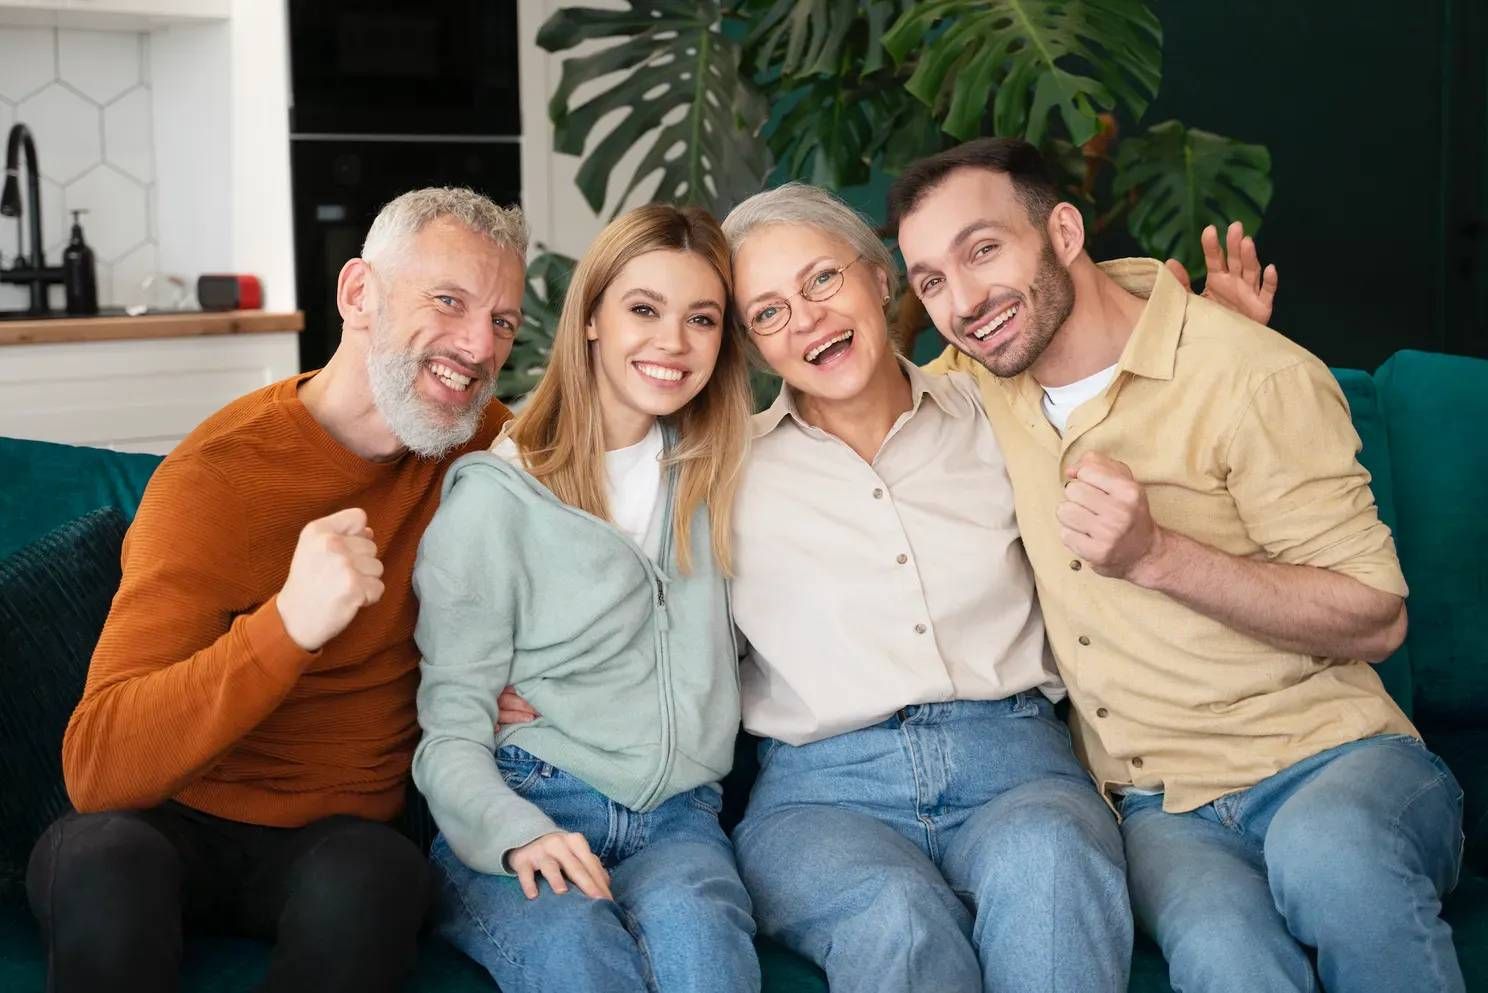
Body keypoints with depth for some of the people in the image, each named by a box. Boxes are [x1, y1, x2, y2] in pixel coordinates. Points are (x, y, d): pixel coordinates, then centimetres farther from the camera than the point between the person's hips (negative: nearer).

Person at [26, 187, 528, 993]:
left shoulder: (484, 440, -1)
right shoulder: (219, 475, -17)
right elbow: (96, 767, -26)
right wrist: (289, 624, -41)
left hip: (342, 829, 2)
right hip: (182, 820, -2)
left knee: (372, 876, -34)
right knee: (102, 858, -36)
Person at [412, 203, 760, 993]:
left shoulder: (714, 474, 15)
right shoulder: (494, 496, -1)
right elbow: (451, 730, -3)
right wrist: (516, 834, -22)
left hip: (675, 816, 4)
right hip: (525, 811, -3)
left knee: (692, 926, -33)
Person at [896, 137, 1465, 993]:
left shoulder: (1253, 377, -9)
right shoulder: (973, 379, 9)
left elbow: (1376, 620, -9)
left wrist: (1156, 556, -19)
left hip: (1329, 757, -2)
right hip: (1160, 807, 2)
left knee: (1327, 852, -38)